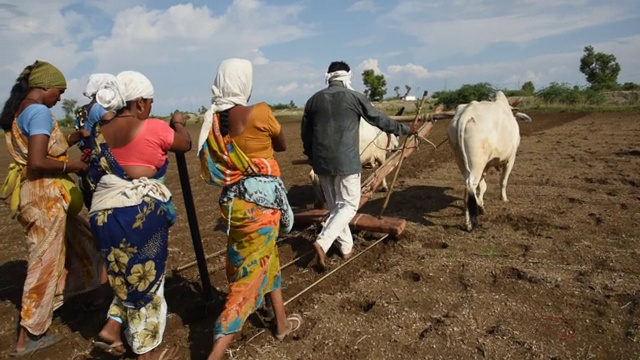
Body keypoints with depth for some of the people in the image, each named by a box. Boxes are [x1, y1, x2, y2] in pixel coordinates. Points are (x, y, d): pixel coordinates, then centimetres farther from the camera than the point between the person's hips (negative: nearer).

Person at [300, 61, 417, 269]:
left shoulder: (313, 100, 8)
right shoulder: (354, 97, -3)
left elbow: (305, 134, 12)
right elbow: (380, 120, 5)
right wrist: (405, 130, 19)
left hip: (322, 162, 5)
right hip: (346, 161, -5)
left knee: (334, 205, 17)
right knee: (349, 205, 5)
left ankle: (346, 247, 25)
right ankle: (322, 242, -11)